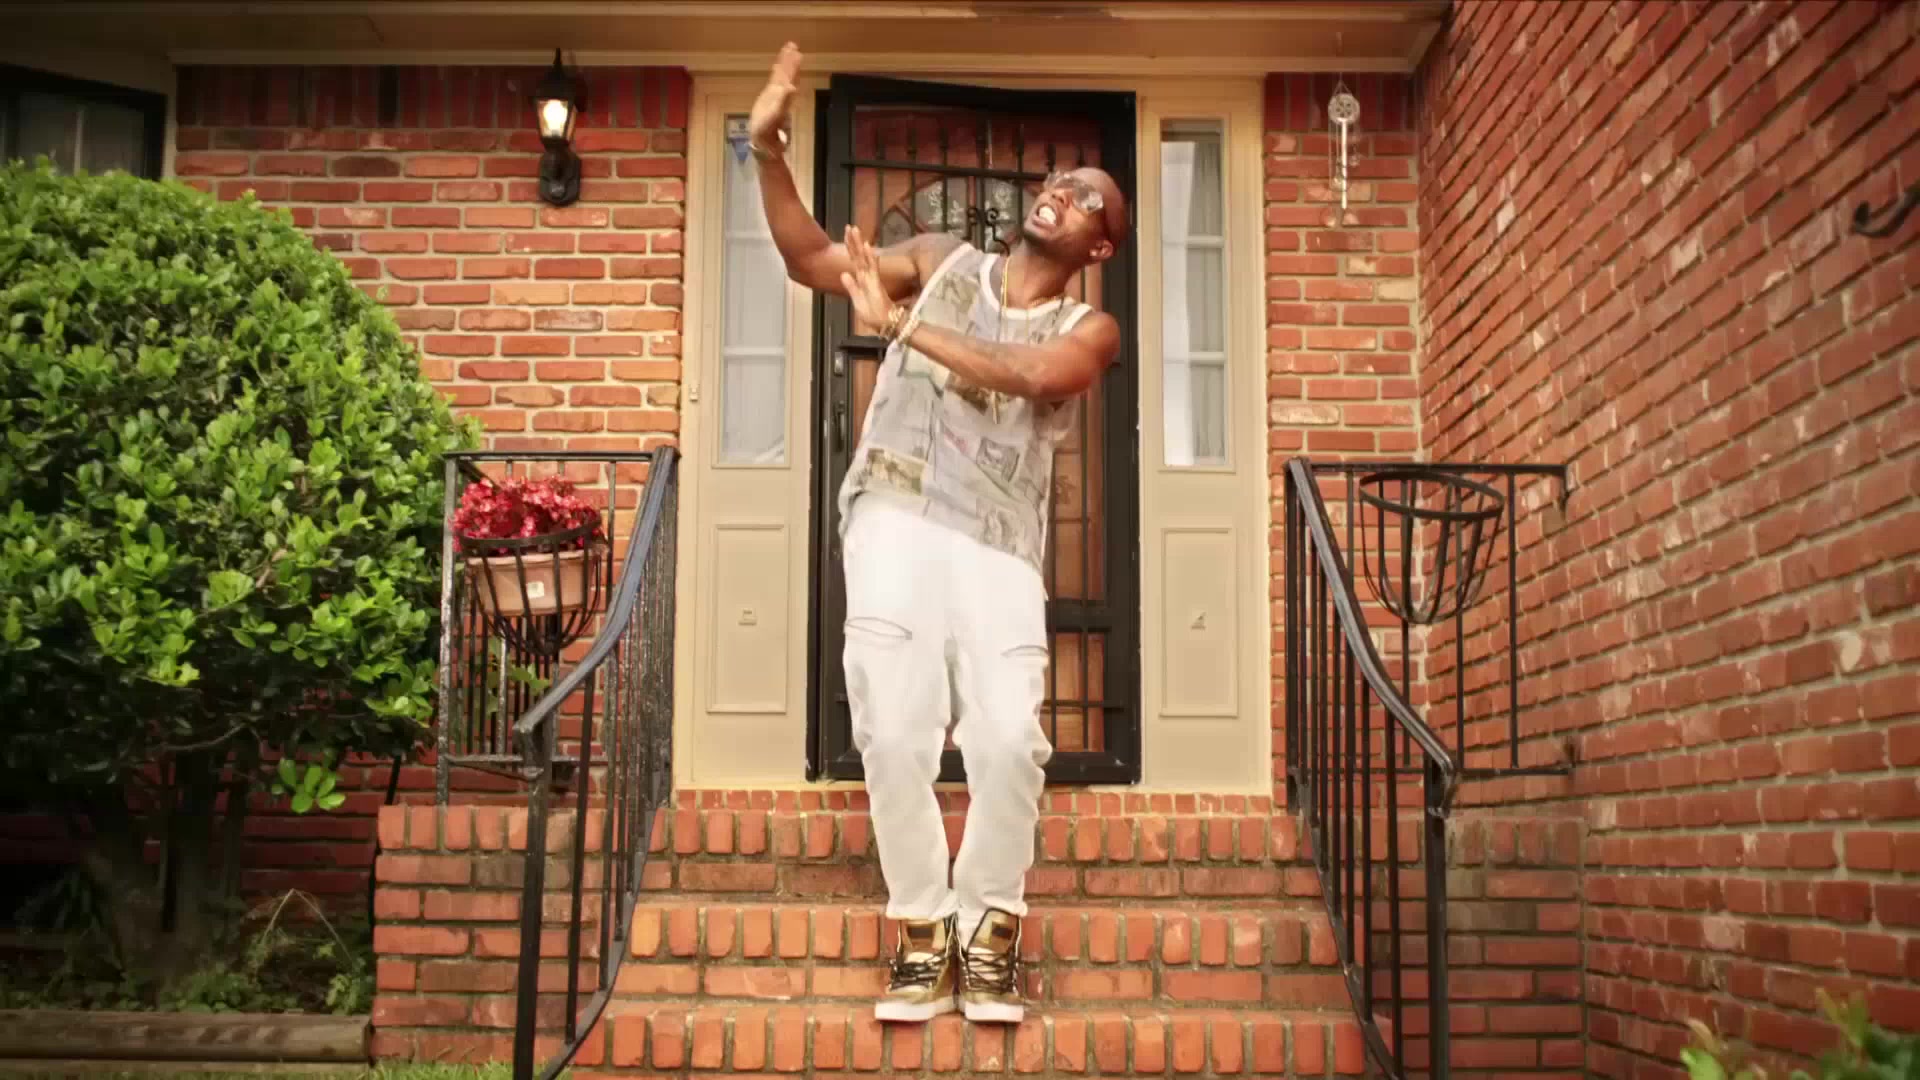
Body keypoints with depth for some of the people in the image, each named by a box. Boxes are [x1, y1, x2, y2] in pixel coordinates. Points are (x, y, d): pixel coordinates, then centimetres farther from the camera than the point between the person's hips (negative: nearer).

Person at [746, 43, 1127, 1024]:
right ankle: (923, 938, 4)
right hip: (894, 525, 0)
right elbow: (812, 260, 12)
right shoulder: (944, 261, 18)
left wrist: (903, 325, -12)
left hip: (999, 547, 0)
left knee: (1008, 739, -14)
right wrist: (769, 150, -1)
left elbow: (1033, 374, -11)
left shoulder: (1089, 330, 11)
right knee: (895, 735, -9)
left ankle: (989, 939, 5)